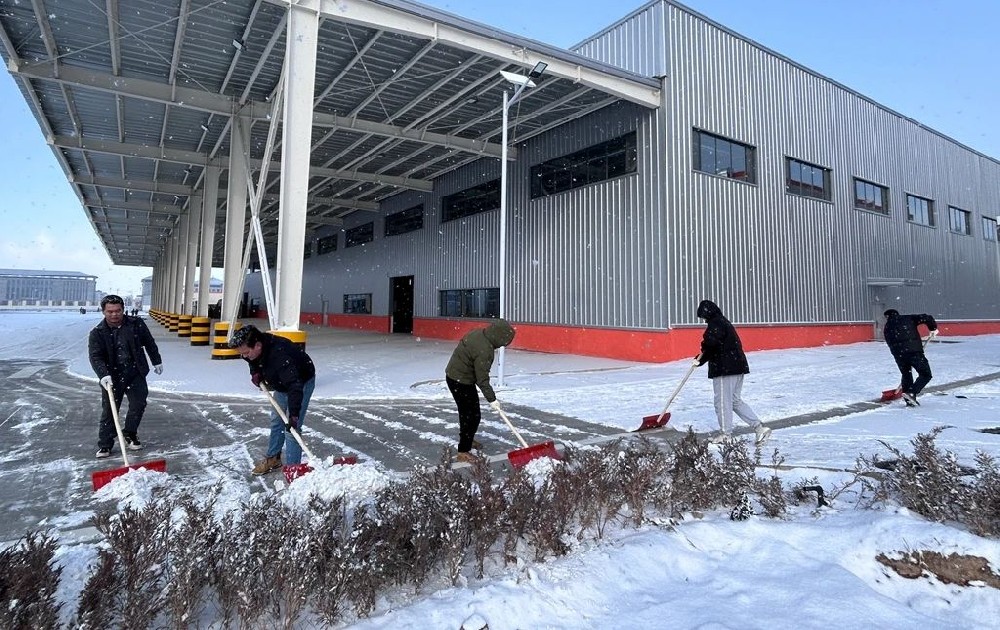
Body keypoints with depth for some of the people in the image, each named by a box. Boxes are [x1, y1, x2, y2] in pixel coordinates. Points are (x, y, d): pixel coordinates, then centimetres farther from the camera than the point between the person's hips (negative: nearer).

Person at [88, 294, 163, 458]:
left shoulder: (136, 324, -3)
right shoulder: (97, 333, -7)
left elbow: (149, 343, 11)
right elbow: (95, 357, -16)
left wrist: (156, 361, 18)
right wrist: (104, 375, -31)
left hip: (136, 374, 2)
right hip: (111, 377, -1)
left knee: (138, 404, 0)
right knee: (109, 410, 1)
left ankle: (129, 435, 21)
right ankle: (105, 445, 10)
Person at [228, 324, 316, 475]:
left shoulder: (280, 354, -42)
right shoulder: (253, 350, -16)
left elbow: (295, 386, -44)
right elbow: (254, 362, 10)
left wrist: (294, 413, -47)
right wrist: (255, 372, -11)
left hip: (302, 382, -9)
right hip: (282, 383, 9)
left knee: (291, 428, -13)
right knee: (276, 421, 18)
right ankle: (273, 458, 35)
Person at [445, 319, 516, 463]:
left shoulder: (479, 334, 0)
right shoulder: (484, 350, -28)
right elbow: (482, 379, -24)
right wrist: (492, 399, -16)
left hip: (455, 375, 10)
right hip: (460, 381, -10)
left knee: (468, 412, 24)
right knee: (472, 416, -3)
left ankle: (467, 439, 42)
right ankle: (463, 452, 4)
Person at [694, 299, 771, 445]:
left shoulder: (716, 323, -11)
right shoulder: (723, 322, 21)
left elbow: (711, 342, -30)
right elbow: (712, 349, 23)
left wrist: (703, 350, -8)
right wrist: (700, 360, 16)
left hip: (725, 369, -10)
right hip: (737, 366, 10)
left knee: (723, 401, 1)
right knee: (736, 400, 16)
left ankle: (726, 434, 11)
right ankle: (759, 427, 10)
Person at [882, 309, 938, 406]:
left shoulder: (887, 328, 20)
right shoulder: (908, 318, 16)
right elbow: (926, 318, 4)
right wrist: (933, 328, 21)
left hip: (898, 355, 3)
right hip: (914, 351, -3)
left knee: (906, 375, 21)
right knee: (926, 374, 9)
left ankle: (909, 401, 19)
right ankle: (911, 393, -8)